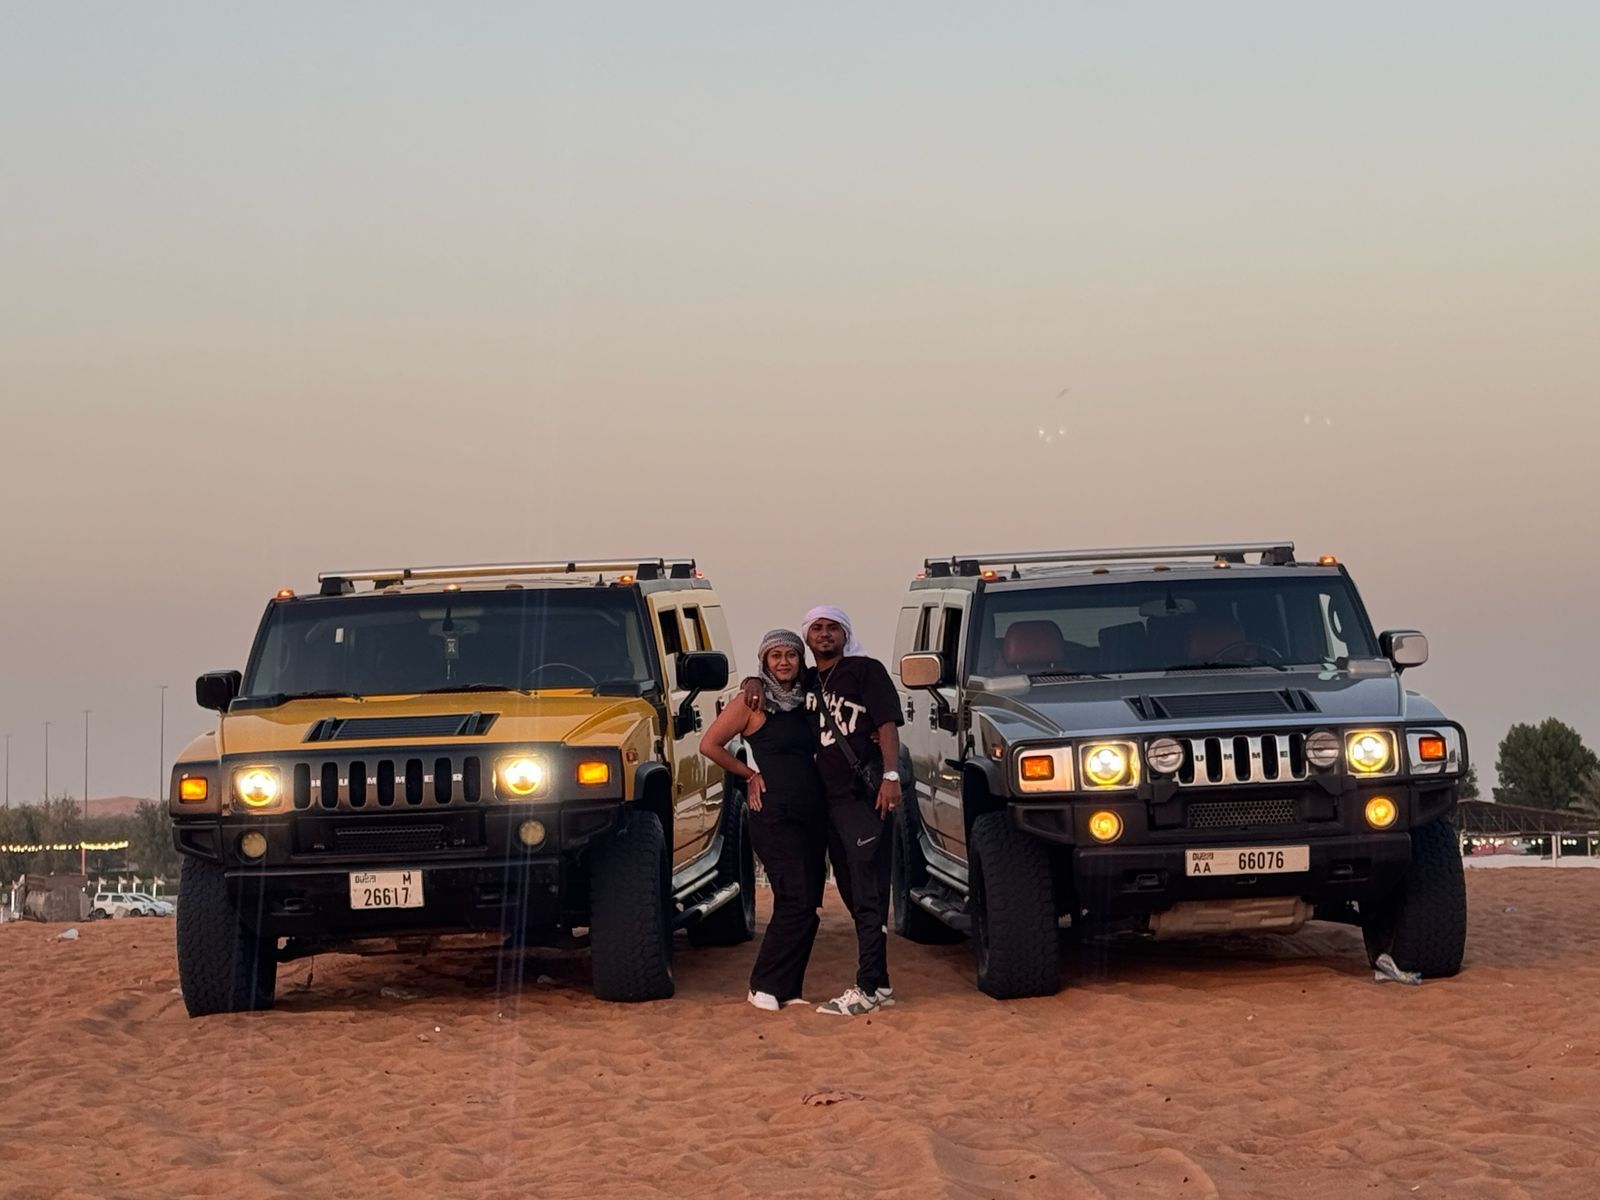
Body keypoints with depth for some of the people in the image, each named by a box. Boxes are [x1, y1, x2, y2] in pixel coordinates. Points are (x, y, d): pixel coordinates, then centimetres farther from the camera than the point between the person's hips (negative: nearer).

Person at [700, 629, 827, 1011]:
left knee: (807, 905, 4)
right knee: (797, 902, -14)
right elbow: (709, 744, -5)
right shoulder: (754, 701, -4)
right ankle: (765, 986, -3)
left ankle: (787, 987, 11)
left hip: (812, 814, 7)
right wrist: (749, 774, 0)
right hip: (775, 816, -7)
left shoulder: (804, 700, 14)